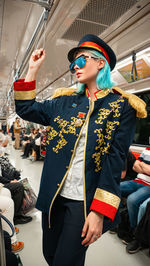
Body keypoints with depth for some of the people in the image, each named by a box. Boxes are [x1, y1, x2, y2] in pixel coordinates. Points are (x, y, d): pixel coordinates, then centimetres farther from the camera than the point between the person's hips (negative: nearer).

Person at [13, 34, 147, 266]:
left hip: (85, 202, -4)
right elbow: (25, 109, 11)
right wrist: (33, 69, 6)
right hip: (54, 196, 5)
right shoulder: (64, 102, 8)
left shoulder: (121, 106, -6)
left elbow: (115, 159, -12)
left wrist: (99, 212, -16)